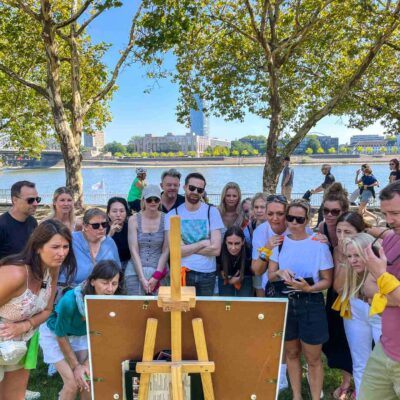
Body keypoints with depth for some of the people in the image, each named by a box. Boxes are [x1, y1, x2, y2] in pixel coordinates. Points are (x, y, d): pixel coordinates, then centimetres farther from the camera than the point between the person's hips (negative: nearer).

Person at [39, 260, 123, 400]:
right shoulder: (70, 301, -38)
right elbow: (61, 335, -20)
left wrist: (87, 364, -12)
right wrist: (76, 365, -12)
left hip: (82, 334, 4)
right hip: (54, 334, -3)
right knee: (74, 383, -11)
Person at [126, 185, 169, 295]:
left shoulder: (166, 219, -2)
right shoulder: (134, 219, -1)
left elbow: (166, 250, -1)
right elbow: (134, 251, -4)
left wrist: (156, 276, -7)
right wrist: (142, 278, -9)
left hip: (159, 271, 0)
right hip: (136, 272, 0)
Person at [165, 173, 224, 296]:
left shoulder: (212, 211, -2)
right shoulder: (172, 214, -3)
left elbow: (216, 249, -10)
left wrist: (187, 248, -11)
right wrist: (203, 243, -9)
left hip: (207, 273, 1)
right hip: (182, 272, -1)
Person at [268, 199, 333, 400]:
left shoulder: (319, 245, -10)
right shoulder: (279, 242, 0)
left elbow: (327, 280, -6)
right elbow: (270, 275, 4)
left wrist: (309, 288, -24)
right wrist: (280, 273, -18)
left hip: (310, 304, -3)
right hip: (285, 302, 4)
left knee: (313, 359, 9)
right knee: (291, 353, 19)